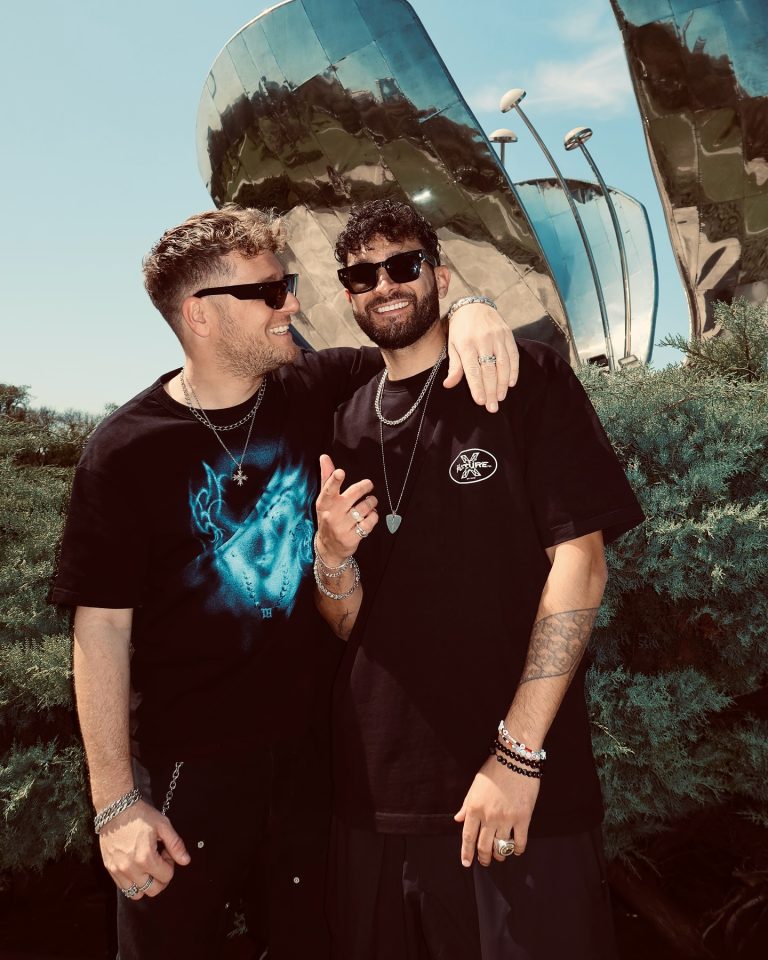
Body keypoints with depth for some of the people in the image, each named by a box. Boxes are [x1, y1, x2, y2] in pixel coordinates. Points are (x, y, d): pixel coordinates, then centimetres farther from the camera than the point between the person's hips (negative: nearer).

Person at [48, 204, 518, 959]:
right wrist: (116, 802, -11)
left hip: (315, 747, 3)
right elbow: (102, 624, -11)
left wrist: (467, 312, -17)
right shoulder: (126, 450, -12)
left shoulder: (317, 392, -2)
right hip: (186, 766, -3)